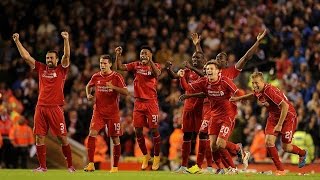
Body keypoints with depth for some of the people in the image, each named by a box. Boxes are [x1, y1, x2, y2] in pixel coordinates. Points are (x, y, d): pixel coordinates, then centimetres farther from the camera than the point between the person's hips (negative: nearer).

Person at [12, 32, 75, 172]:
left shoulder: (61, 70, 4)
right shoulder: (41, 69, 13)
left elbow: (66, 56, -11)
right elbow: (25, 56, 12)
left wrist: (66, 40, -23)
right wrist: (17, 41, 7)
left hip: (55, 108, -4)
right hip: (41, 107, 4)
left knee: (62, 137, -3)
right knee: (39, 137, 1)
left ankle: (70, 165, 5)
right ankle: (42, 166, 8)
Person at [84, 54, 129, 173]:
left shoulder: (117, 77, -7)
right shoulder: (96, 77, 4)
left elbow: (126, 92, -14)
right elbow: (88, 86, 24)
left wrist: (113, 87, -26)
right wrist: (88, 95, 4)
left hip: (113, 113, -2)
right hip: (98, 112, 2)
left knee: (115, 139, 2)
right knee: (92, 134, -15)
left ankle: (115, 166, 14)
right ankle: (91, 164, -12)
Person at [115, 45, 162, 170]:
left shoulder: (155, 66, 0)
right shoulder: (136, 65, 8)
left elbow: (157, 74, -23)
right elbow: (120, 67, -1)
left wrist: (150, 61, -31)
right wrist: (118, 55, -13)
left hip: (151, 102, -3)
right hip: (138, 102, 4)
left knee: (154, 130, -2)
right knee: (138, 130, 4)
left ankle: (156, 157, 10)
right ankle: (145, 156, 20)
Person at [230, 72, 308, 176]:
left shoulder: (269, 91, -31)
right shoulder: (257, 91, -5)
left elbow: (285, 106, -34)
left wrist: (279, 125, -30)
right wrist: (238, 98, 16)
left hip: (288, 117, -7)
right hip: (273, 117, 7)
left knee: (286, 147, -1)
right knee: (269, 142, -11)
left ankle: (302, 153, 33)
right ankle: (280, 170, 0)